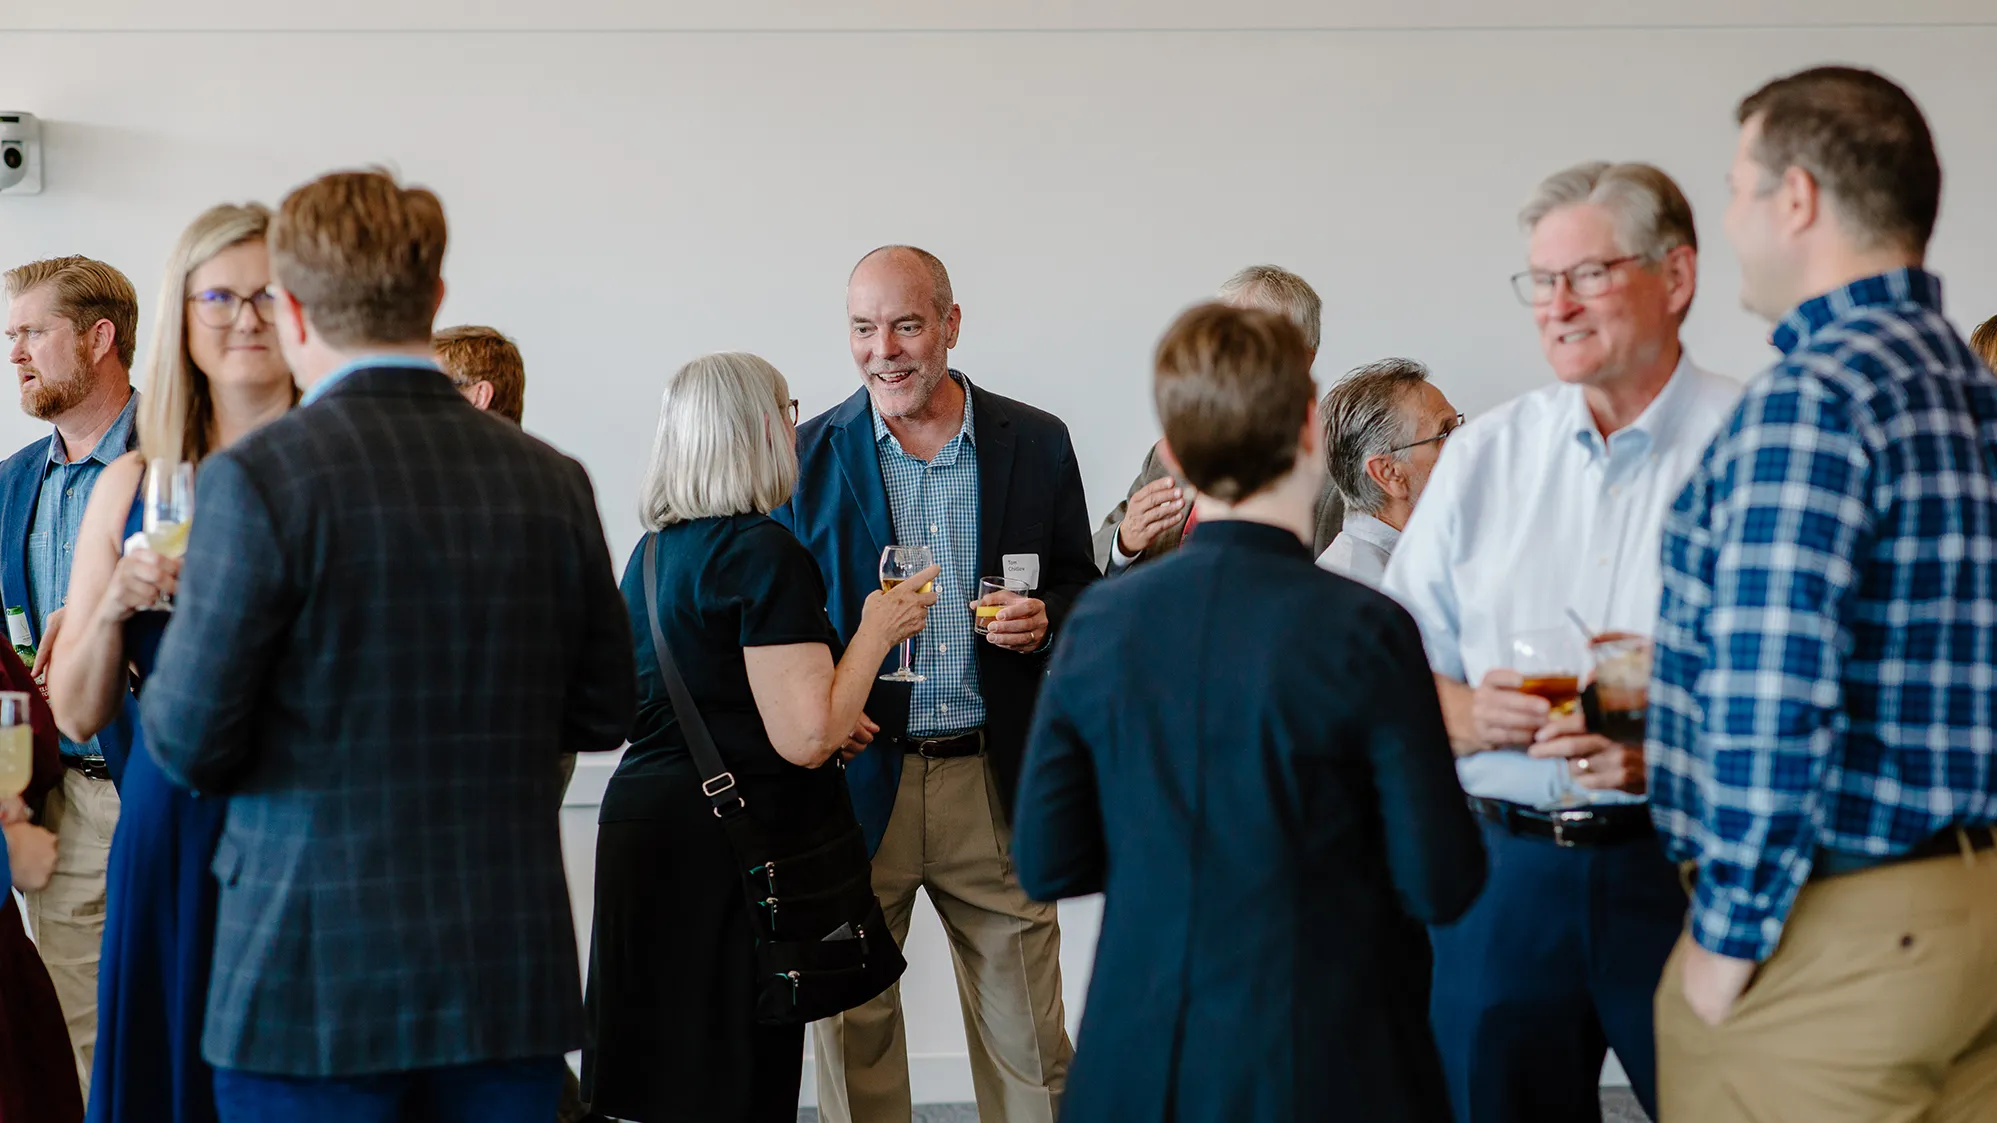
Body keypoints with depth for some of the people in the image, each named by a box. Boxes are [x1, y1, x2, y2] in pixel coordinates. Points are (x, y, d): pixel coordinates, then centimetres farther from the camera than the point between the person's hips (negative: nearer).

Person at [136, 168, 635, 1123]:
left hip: (316, 978, -4)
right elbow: (601, 715, 8)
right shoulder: (552, 481, 1)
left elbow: (190, 745, -10)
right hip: (515, 973, 4)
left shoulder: (256, 478, -12)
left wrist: (189, 608, 8)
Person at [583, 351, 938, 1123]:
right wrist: (878, 630, -6)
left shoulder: (654, 551, 12)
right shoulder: (765, 552, -15)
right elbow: (804, 736, -19)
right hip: (728, 846, -8)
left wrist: (833, 727, 23)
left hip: (641, 821, 9)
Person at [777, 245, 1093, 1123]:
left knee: (1028, 1038, 5)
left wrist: (1044, 621, -11)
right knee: (854, 1032, 7)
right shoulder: (807, 455, 2)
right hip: (857, 779, 0)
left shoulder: (1036, 444, 4)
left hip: (997, 786, 1)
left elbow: (1081, 587, 12)